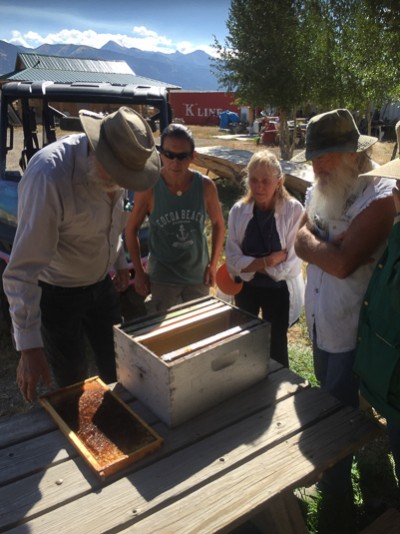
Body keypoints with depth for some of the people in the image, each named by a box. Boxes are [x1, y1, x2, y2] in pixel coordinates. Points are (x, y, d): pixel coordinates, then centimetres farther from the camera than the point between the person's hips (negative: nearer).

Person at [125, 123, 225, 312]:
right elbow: (131, 229, -5)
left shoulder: (205, 186, -11)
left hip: (198, 275, 2)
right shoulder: (148, 188, -17)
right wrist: (139, 272, -4)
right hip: (161, 278, -2)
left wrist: (213, 264, 0)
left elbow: (218, 224, 3)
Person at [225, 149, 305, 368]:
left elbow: (291, 264, -21)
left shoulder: (293, 210, -18)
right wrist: (269, 260, -23)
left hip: (278, 290, -3)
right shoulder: (239, 210, -10)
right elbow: (233, 260, -13)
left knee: (276, 346, 15)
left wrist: (251, 264, -16)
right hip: (246, 288, 3)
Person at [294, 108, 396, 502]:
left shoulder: (380, 196, -21)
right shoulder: (318, 191, 3)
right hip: (318, 318, 7)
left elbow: (342, 264, -28)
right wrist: (333, 247, -19)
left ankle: (336, 487, 32)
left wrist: (314, 243, -11)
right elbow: (300, 243, -2)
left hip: (352, 326, -7)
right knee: (327, 398, 24)